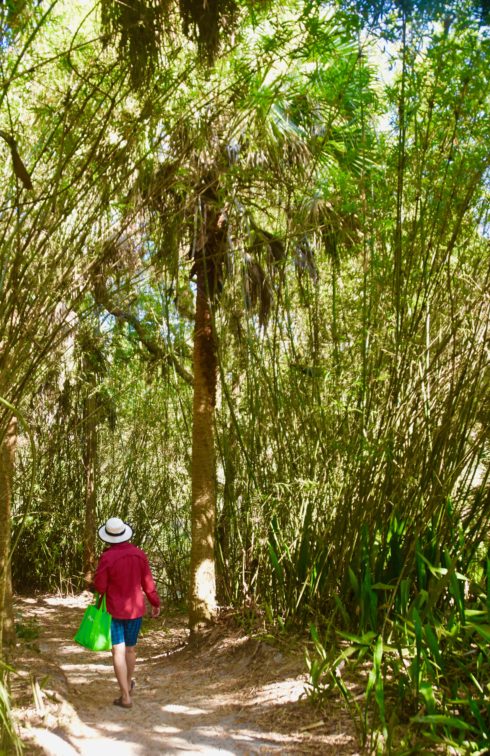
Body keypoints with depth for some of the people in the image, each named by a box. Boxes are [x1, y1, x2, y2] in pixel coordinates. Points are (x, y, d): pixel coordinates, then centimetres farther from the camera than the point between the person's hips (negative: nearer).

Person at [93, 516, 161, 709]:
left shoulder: (106, 558, -18)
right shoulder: (139, 554, -6)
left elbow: (99, 587, -14)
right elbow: (148, 583, 0)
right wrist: (155, 603, 12)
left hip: (114, 611, -4)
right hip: (135, 610, 4)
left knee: (119, 651, -1)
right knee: (130, 648, 20)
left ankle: (125, 697, -3)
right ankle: (128, 684, 40)